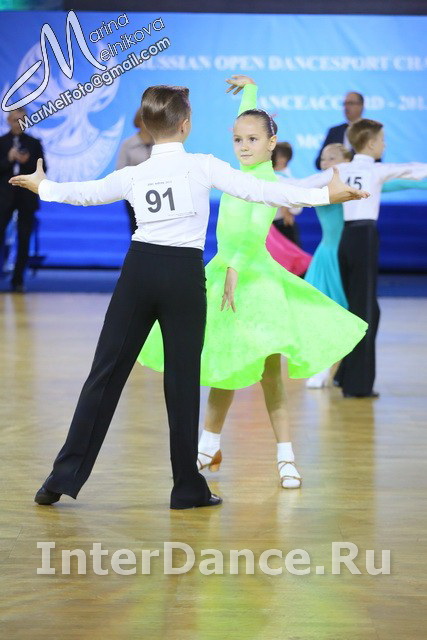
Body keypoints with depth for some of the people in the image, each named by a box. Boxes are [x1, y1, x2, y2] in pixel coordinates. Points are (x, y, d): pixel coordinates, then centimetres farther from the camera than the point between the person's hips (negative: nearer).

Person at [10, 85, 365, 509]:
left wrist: (43, 187, 40)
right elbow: (260, 190, -9)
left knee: (106, 371, 6)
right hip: (185, 272, -3)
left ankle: (66, 475, 7)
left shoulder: (132, 175, 5)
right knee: (182, 379, 4)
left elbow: (86, 192, 20)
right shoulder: (203, 167, -5)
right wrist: (324, 195, -5)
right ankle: (187, 487, 10)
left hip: (139, 268, 3)